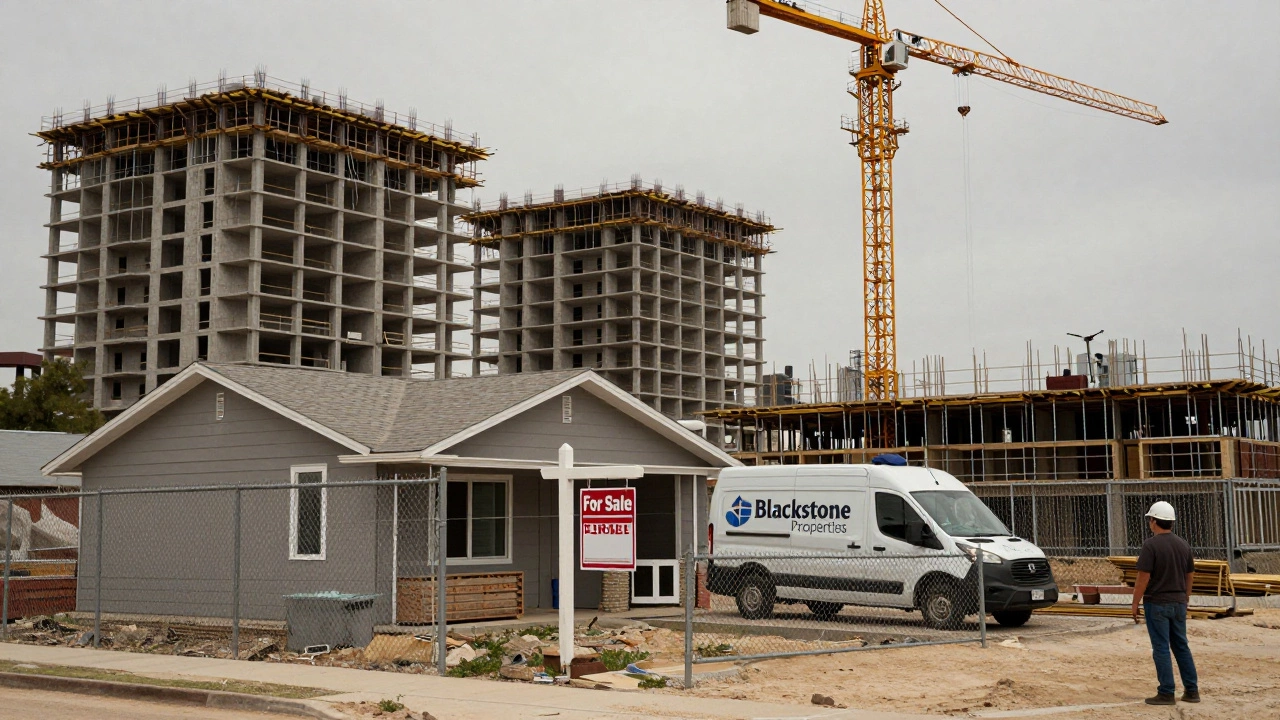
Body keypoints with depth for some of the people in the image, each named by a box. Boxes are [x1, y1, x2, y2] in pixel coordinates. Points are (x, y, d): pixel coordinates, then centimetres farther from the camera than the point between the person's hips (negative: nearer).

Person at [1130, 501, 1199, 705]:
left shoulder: (1151, 545, -14)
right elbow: (1190, 576, 12)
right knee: (1181, 646, 14)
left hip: (1157, 603, -6)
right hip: (1178, 603, 6)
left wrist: (1135, 604, -8)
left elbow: (1143, 578, -16)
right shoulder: (1183, 545, 6)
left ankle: (1166, 693, 0)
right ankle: (1192, 691, 16)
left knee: (1161, 648, -1)